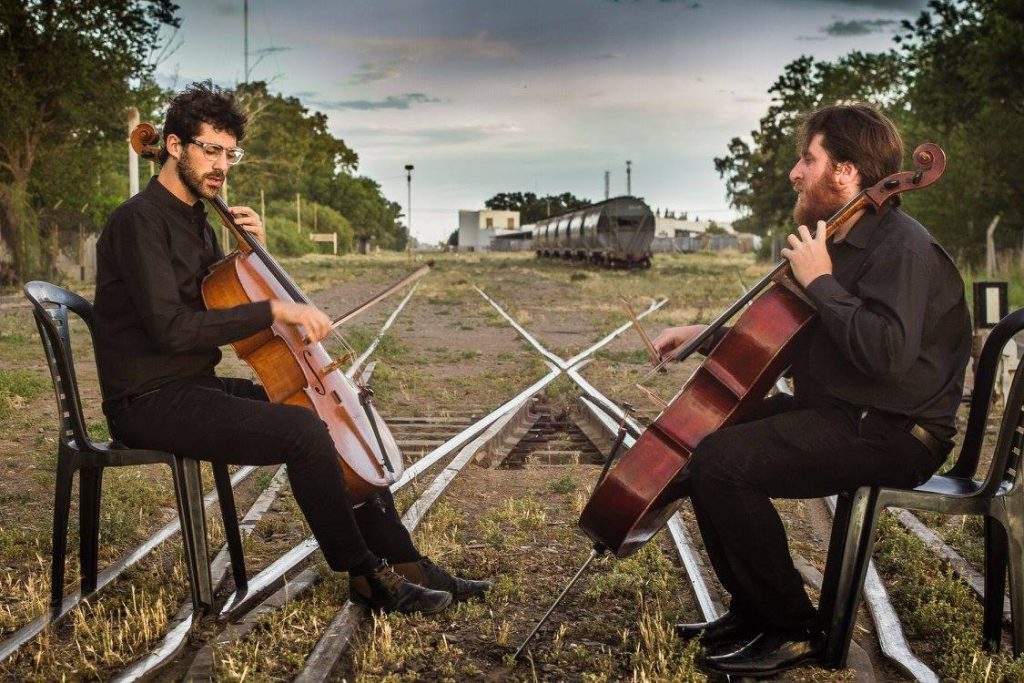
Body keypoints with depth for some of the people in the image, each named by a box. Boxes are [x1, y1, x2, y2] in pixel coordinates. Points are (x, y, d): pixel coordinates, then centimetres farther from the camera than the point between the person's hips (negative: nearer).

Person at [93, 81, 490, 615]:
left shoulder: (195, 219, 14)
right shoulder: (139, 220, -15)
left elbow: (223, 308, 18)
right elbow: (171, 328, -26)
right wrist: (274, 309, -26)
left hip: (198, 387, 10)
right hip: (150, 403, -10)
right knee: (303, 431, -27)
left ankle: (404, 564, 7)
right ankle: (365, 576, -9)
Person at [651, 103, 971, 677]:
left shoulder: (902, 246, -17)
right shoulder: (842, 241, 14)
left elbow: (886, 351, -34)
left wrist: (819, 282, -23)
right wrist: (709, 334, 12)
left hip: (892, 431, -10)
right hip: (834, 408, 10)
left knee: (721, 462, -24)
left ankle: (796, 630, -9)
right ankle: (753, 609, 15)